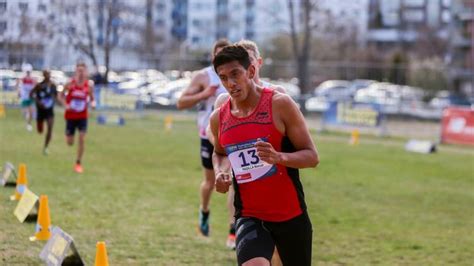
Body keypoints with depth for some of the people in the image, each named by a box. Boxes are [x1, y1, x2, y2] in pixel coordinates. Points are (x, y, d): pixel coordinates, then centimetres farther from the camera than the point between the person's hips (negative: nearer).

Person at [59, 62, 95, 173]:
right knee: (70, 143, 4)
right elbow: (62, 95, 3)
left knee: (82, 139, -13)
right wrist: (65, 105, -14)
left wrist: (92, 103, -16)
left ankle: (78, 163, 1)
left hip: (82, 116, 0)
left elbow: (91, 98, 7)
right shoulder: (70, 83, -9)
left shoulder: (89, 85, -6)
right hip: (70, 116, 0)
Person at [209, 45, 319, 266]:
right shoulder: (218, 118, 2)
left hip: (290, 215, -1)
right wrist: (220, 173, 1)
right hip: (249, 217, 1)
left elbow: (312, 156, -10)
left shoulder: (279, 104, -11)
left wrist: (279, 157, -30)